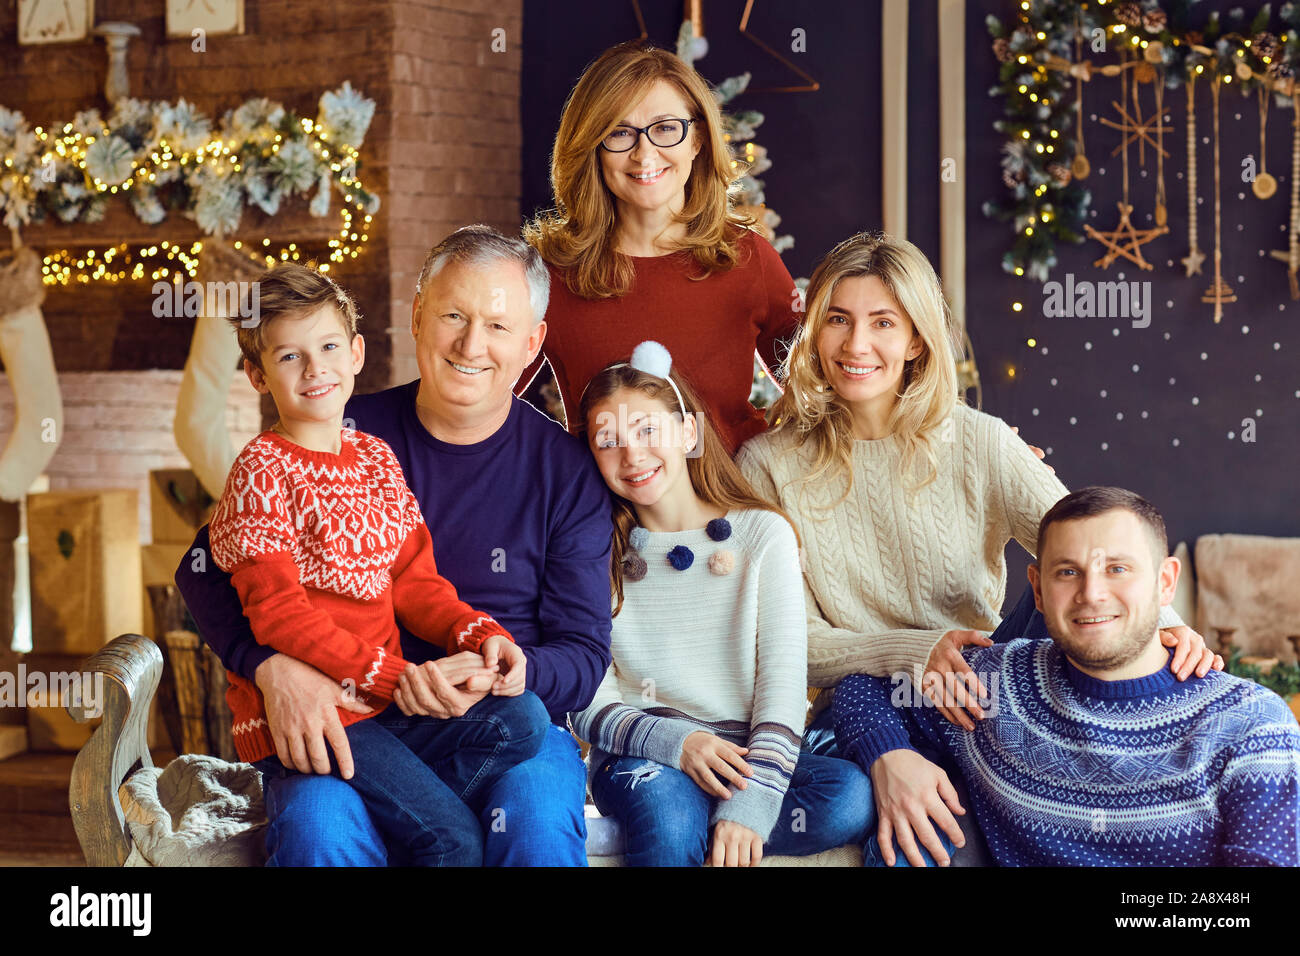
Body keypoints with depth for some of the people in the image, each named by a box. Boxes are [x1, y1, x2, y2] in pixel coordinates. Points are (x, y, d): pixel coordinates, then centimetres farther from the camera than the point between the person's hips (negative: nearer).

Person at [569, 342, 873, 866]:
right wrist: (672, 741, -20)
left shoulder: (763, 534, 5)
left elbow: (783, 684, -5)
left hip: (740, 754, 2)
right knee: (663, 800, -38)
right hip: (637, 759, -2)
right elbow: (586, 701, 0)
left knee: (850, 794, -29)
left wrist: (749, 806, -20)